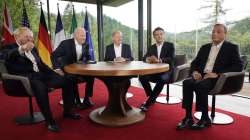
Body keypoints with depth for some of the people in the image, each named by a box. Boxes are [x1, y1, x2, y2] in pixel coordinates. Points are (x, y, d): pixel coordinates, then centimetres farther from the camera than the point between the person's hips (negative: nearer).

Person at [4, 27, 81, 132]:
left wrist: (54, 73, 11)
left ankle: (67, 111, 6)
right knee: (41, 87, -39)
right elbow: (8, 57, -22)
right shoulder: (11, 48, 3)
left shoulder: (33, 49, 23)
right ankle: (49, 120, -26)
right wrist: (22, 49, -44)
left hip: (40, 75, 7)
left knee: (66, 81, -7)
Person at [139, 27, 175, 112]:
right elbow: (144, 58, 5)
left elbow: (171, 58, -13)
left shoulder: (170, 45, 2)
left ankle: (148, 102, -26)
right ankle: (152, 98, -5)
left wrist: (159, 60, -31)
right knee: (142, 77, -24)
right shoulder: (151, 47, 14)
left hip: (167, 72, -4)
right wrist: (147, 59, -21)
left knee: (161, 79, -37)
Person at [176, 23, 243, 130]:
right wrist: (195, 72, -5)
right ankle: (188, 117, -22)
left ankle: (205, 118, -16)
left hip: (218, 79, -4)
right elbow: (194, 63, 20)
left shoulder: (232, 48, 5)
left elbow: (238, 66, -8)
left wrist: (217, 74, -19)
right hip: (202, 75, 5)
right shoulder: (205, 47, 20)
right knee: (187, 82, -27)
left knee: (199, 85, -34)